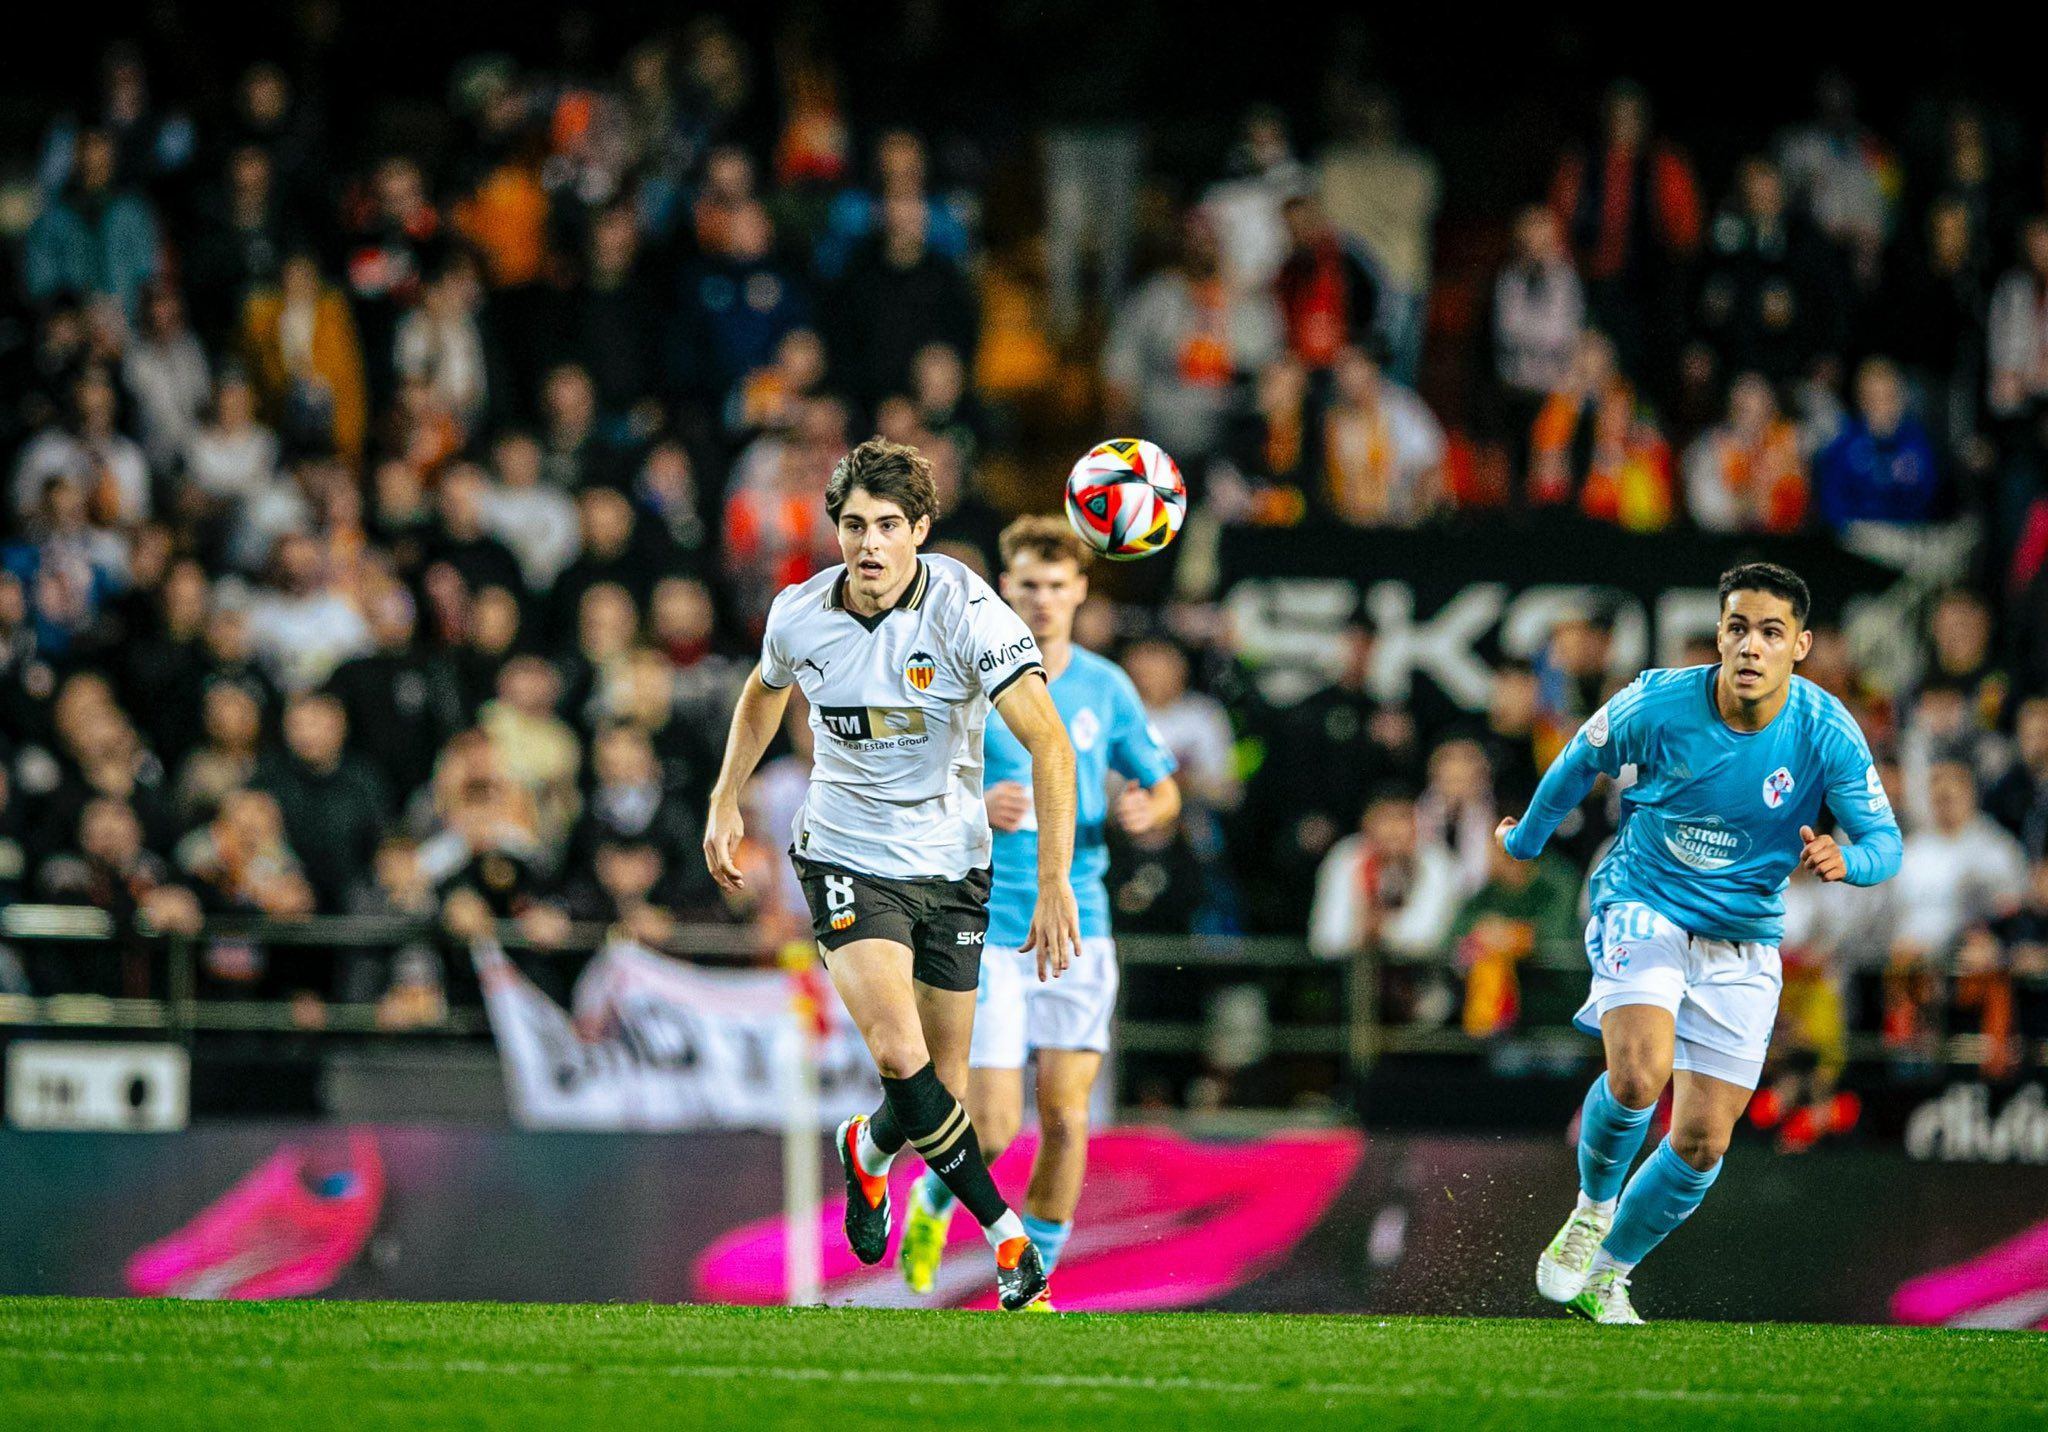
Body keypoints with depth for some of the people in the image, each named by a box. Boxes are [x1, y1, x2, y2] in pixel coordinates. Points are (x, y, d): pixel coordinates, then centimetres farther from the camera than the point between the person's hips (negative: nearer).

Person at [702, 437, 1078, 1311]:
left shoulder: (967, 610, -18)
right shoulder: (798, 615, -8)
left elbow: (1048, 743, -21)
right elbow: (765, 691, 18)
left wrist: (1055, 883, -26)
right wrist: (726, 803, 16)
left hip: (951, 863, 0)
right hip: (845, 854, 0)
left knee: (945, 1083, 7)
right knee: (900, 1055, -23)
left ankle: (868, 1151, 42)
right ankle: (1003, 1231, -11)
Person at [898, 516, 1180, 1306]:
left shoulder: (1107, 687, 7)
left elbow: (1163, 789, 15)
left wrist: (1145, 810, -9)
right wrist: (974, 808, -22)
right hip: (989, 931, -3)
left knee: (1065, 1117, -2)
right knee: (993, 1128, -9)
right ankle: (933, 1199, 26)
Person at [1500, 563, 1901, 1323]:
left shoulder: (1827, 733, -14)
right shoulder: (1659, 703, -16)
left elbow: (1886, 841, -11)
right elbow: (1583, 758, 5)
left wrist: (1845, 859, -36)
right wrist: (1528, 837, 21)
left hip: (1743, 940, 2)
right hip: (1644, 907, -2)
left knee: (1701, 1145, 1)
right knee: (1638, 1075, -29)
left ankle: (1606, 1274, 25)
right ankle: (1592, 1205, 2)